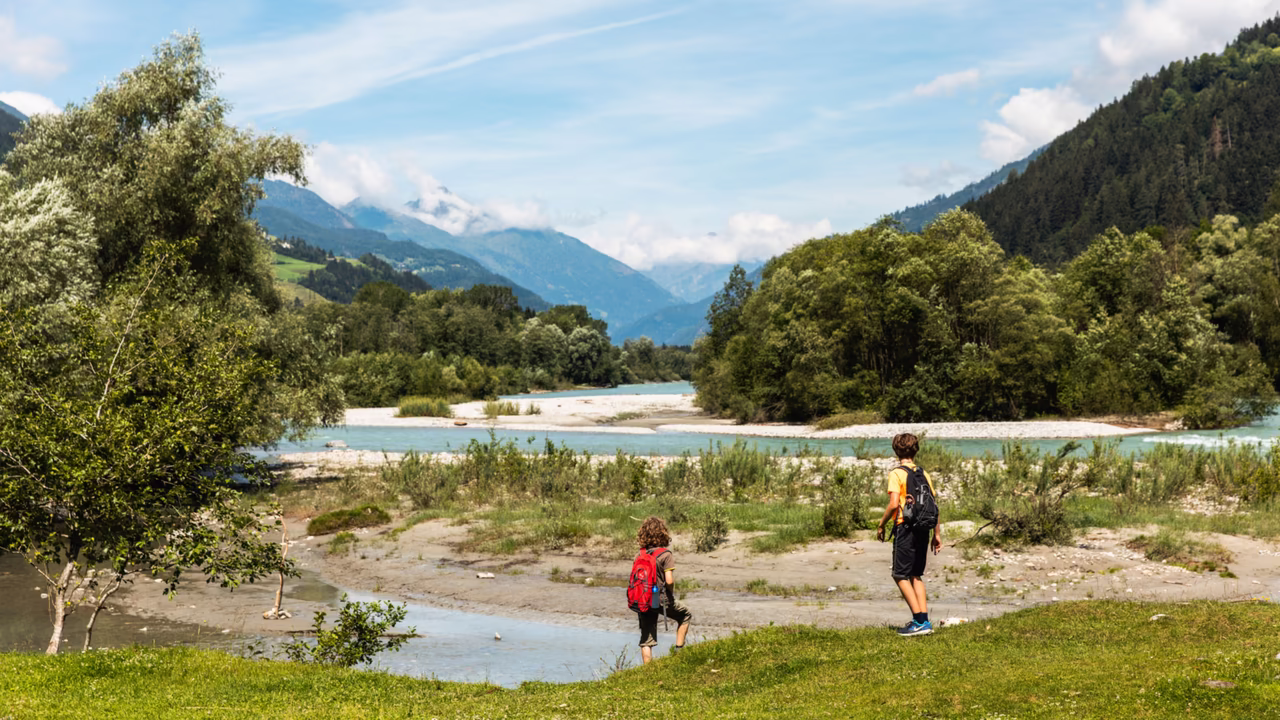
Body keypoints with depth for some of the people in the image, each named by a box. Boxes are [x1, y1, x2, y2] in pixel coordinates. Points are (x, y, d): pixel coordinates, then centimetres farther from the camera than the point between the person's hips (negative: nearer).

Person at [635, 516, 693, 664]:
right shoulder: (666, 554, -13)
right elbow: (669, 580, -20)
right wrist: (671, 591, 1)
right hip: (661, 599, -4)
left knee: (646, 640, 9)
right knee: (686, 616, 23)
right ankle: (678, 648, 18)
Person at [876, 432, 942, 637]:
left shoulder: (896, 473, -8)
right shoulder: (923, 474, 10)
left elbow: (894, 504, -17)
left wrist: (881, 525, -4)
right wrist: (937, 534, 15)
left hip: (906, 528, -6)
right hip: (923, 528, 6)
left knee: (901, 575, 1)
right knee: (916, 575, 16)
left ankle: (919, 621, -5)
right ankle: (924, 621, 11)